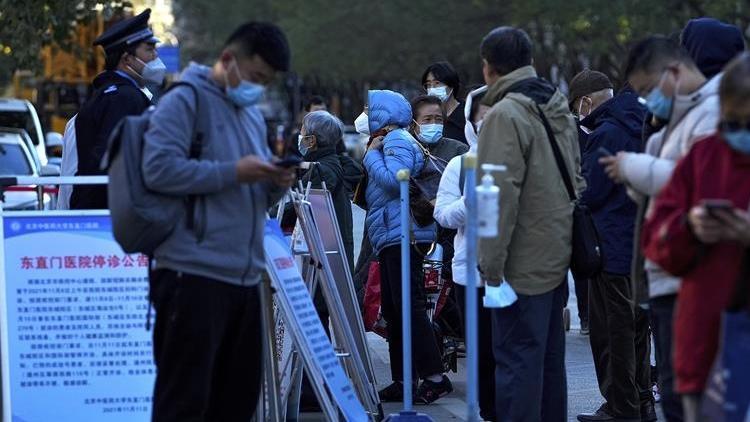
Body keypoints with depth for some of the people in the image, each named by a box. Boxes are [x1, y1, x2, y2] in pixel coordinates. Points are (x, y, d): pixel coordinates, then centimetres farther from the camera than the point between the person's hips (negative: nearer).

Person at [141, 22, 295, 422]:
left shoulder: (253, 115, 22)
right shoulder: (185, 101, -4)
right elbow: (159, 168, -18)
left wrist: (275, 184, 4)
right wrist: (233, 173, -18)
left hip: (244, 276, 9)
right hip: (194, 273, -8)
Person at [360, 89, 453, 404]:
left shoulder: (397, 140, -8)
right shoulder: (388, 141, 23)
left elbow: (393, 180, -22)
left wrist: (371, 154, -9)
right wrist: (372, 153, 16)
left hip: (403, 236, -11)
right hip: (390, 238, 11)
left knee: (409, 307, -13)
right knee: (393, 311, 10)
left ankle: (434, 377, -14)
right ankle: (401, 381, 11)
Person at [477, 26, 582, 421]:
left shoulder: (505, 115, -16)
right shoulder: (559, 110, 12)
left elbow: (501, 196, -21)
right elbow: (575, 180, 18)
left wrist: (491, 266, -18)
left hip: (524, 263, -9)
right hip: (558, 255, 9)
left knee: (517, 359, -6)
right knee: (549, 356, 17)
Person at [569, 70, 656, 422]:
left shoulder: (606, 133, -17)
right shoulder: (639, 126, 9)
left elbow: (590, 193, -19)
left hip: (613, 247, -9)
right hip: (644, 244, 9)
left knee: (611, 330, -1)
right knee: (637, 325, 16)